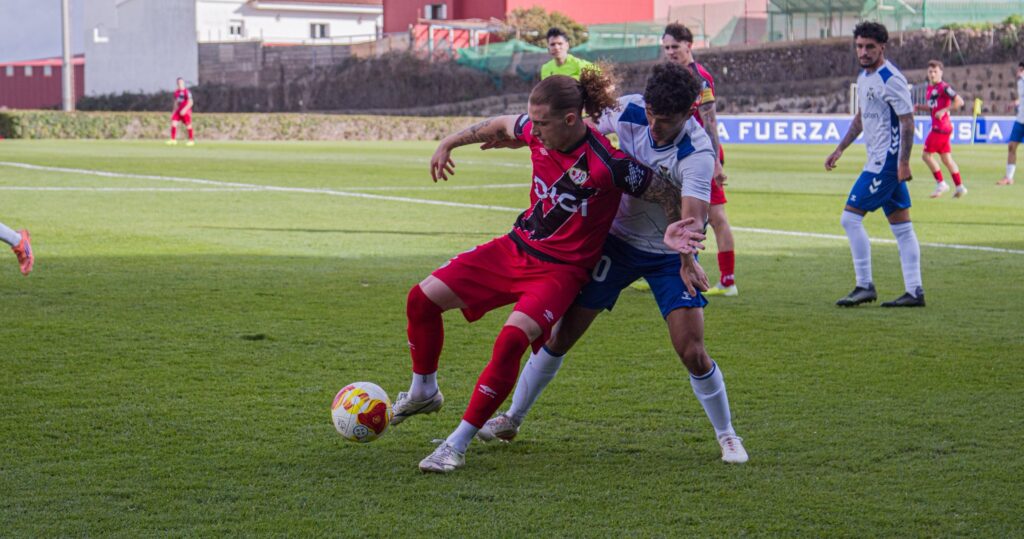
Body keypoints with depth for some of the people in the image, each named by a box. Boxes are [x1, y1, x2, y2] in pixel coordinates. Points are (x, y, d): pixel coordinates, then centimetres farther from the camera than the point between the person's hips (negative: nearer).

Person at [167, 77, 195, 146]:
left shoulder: (186, 92, -13)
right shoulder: (176, 92, 10)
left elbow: (190, 102, -16)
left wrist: (184, 109, -22)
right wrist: (175, 111, 18)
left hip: (186, 111, -7)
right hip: (178, 111, 7)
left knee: (188, 125, 1)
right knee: (173, 123, -7)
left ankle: (191, 140, 13)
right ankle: (173, 139, -5)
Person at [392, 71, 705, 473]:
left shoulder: (608, 165, -25)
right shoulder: (536, 132, -7)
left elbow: (675, 199, -15)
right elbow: (501, 125, 17)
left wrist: (677, 235, -31)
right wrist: (449, 143, 22)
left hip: (562, 270, -7)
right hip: (516, 246, 7)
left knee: (512, 339, -30)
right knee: (423, 298, 0)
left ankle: (458, 445, -17)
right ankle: (423, 392, 26)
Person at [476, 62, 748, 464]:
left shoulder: (697, 153, -27)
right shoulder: (628, 111, -15)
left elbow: (693, 216, -40)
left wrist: (688, 260, -55)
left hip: (670, 254, -3)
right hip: (617, 239, 3)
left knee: (692, 352, -12)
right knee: (561, 334, 2)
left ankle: (727, 435, 11)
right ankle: (512, 418, 20)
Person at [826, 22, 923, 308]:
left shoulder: (890, 79, -15)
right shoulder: (863, 77, 14)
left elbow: (907, 120, -18)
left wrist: (904, 162, -22)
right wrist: (839, 150, 25)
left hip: (887, 161, -10)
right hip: (879, 160, 10)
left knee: (851, 217, -9)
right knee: (902, 226, 8)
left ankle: (865, 286, -5)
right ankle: (914, 291, 9)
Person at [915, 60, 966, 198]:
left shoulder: (944, 88, -14)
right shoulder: (929, 88, 14)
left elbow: (959, 102, -18)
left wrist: (944, 110, -22)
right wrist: (918, 107, 9)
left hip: (941, 127, -9)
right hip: (936, 127, 9)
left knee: (927, 154, -6)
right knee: (946, 158, 12)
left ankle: (941, 184, 0)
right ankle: (959, 186, 15)